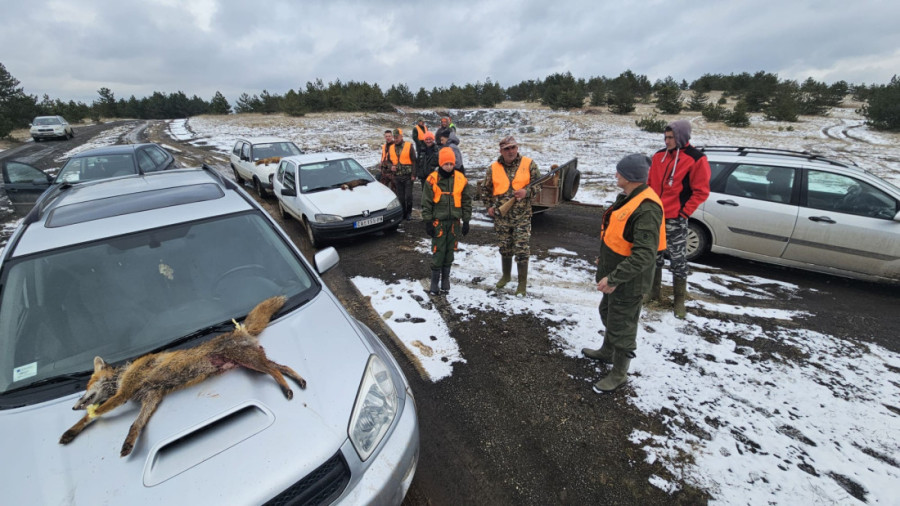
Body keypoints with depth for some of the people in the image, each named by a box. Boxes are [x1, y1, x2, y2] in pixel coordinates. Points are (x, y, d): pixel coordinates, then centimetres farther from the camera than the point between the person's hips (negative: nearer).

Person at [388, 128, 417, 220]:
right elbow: (389, 161, 21)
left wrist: (413, 174, -9)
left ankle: (409, 213, 13)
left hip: (407, 176, -4)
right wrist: (391, 166, -3)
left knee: (408, 196, -2)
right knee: (400, 197, 8)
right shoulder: (391, 148, 10)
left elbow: (414, 161, -3)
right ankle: (402, 213, 19)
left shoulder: (409, 146, -2)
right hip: (397, 177, 4)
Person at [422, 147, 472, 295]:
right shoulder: (432, 179, -5)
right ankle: (434, 282, 10)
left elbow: (466, 201, 7)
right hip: (438, 221, -2)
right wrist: (428, 222, -5)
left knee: (450, 252, 11)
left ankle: (446, 278, 25)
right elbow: (426, 202, -2)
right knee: (438, 252, -1)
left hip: (454, 222, 3)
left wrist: (466, 221, 5)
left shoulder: (461, 179, 1)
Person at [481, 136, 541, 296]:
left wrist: (527, 192, -17)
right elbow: (485, 189, 14)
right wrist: (489, 206, 4)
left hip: (522, 215, -2)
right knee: (504, 248, 16)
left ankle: (522, 283, 11)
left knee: (521, 249, -3)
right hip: (500, 216, 3)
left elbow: (538, 184, 3)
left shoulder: (528, 164, -2)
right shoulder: (493, 168, 3)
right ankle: (506, 276, 37)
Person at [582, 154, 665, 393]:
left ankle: (619, 374, 26)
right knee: (608, 313, 26)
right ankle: (607, 352, 49)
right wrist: (605, 258, 21)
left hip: (628, 281, -10)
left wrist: (614, 278, -33)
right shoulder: (627, 197, 4)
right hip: (614, 274, 10)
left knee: (621, 326, 6)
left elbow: (644, 255, -32)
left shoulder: (647, 209, -28)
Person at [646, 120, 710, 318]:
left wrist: (684, 212, -10)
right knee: (654, 256, 14)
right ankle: (654, 291, 30)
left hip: (675, 219, -5)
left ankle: (679, 300, 17)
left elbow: (701, 191, -6)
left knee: (677, 259, 4)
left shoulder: (696, 159, -8)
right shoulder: (659, 155, 7)